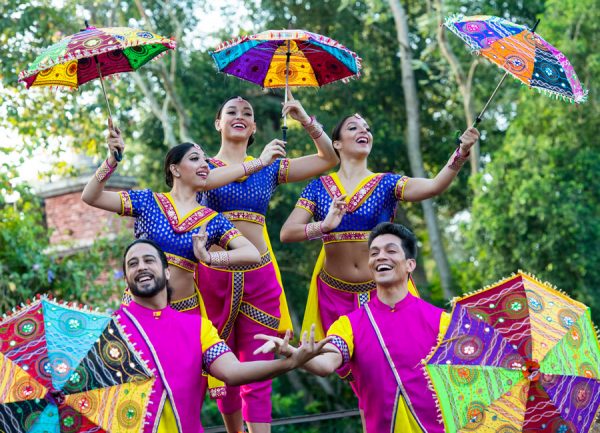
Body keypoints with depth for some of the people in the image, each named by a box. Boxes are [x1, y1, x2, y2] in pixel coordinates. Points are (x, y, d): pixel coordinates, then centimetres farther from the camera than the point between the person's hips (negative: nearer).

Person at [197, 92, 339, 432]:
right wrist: (260, 161, -26)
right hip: (215, 274, -1)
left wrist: (307, 120, -4)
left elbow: (329, 159, 10)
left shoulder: (269, 169, 12)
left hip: (259, 277, 1)